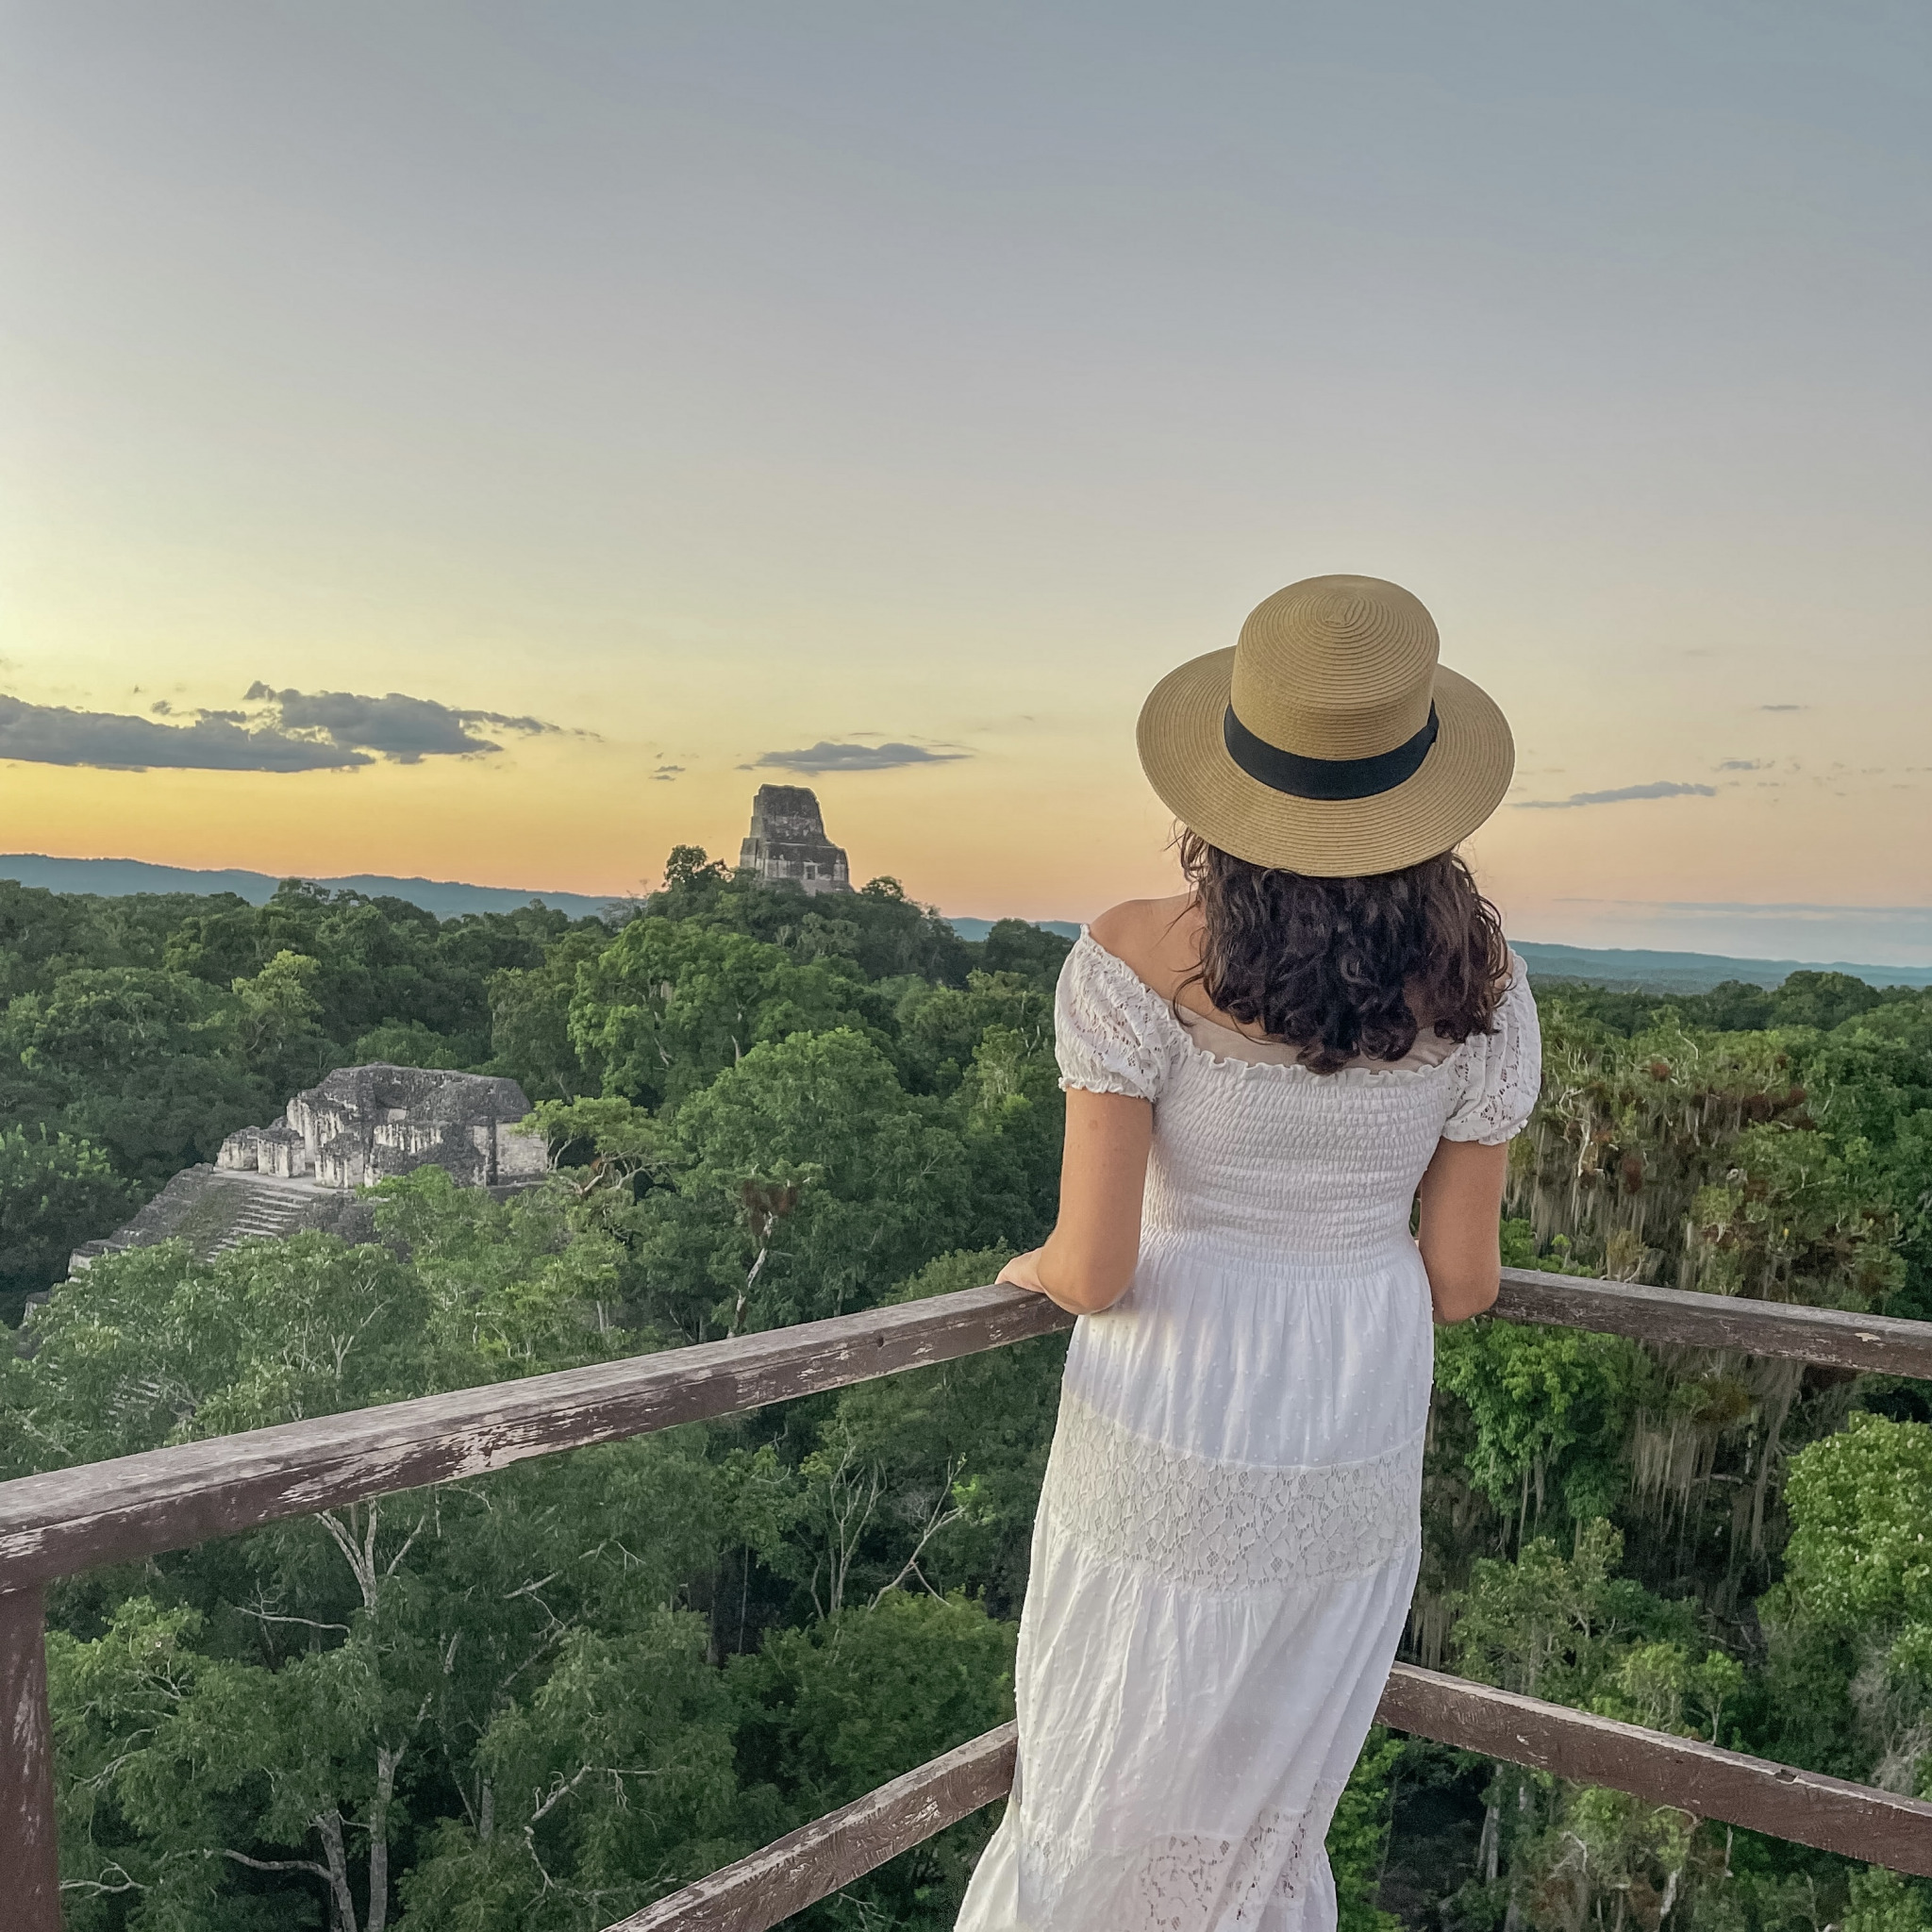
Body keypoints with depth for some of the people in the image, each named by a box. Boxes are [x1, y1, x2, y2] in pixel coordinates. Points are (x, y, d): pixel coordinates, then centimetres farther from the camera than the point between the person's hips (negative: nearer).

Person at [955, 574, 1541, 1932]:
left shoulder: (1138, 962, -19)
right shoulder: (1476, 983, -9)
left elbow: (1095, 1270, -18)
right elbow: (1460, 1278, -2)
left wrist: (1036, 1268, 4)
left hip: (1164, 1454, -3)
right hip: (1357, 1467, 3)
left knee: (1107, 1811, 20)